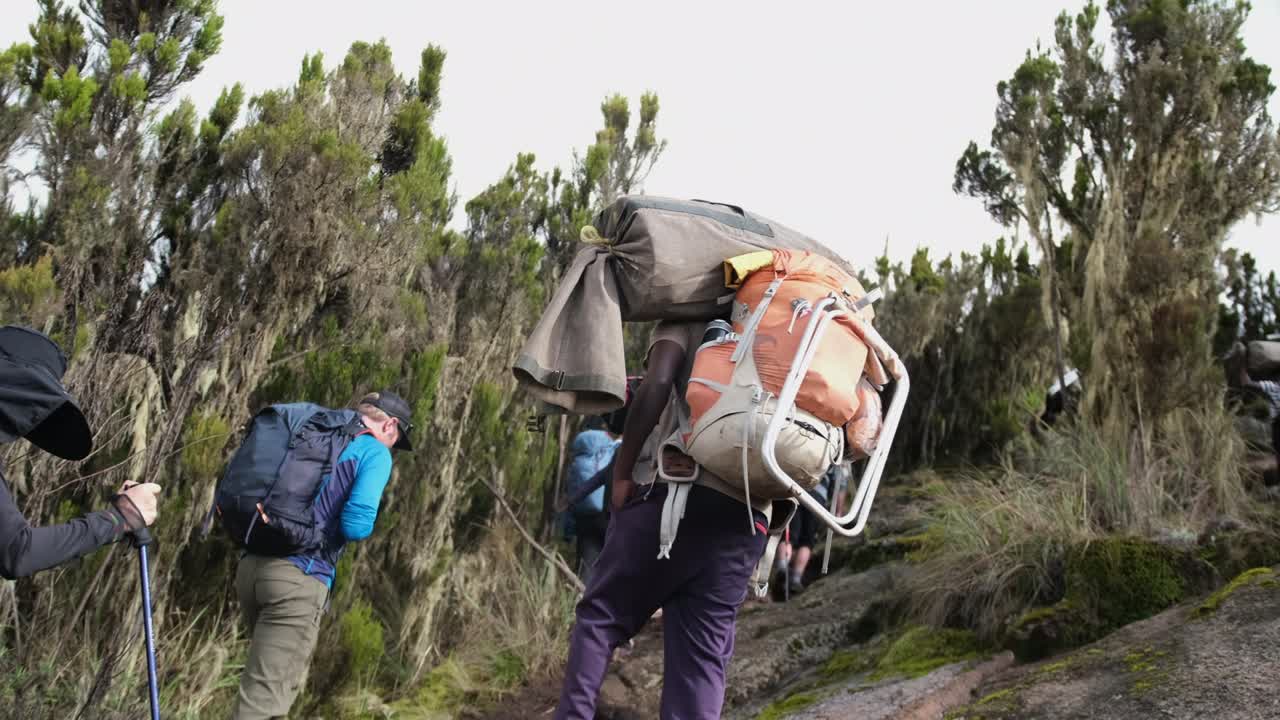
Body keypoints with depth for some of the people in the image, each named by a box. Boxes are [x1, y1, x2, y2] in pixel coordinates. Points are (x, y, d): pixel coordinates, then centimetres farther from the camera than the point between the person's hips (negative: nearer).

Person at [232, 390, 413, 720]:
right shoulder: (375, 453, 1)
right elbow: (356, 525, -13)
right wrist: (363, 522, 10)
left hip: (250, 567, 7)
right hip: (298, 578, -7)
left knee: (287, 680, 24)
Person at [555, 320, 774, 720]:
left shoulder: (684, 321, 12)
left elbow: (656, 383, -8)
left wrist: (622, 474, -5)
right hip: (746, 516, 4)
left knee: (600, 614, 8)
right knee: (704, 657, 5)